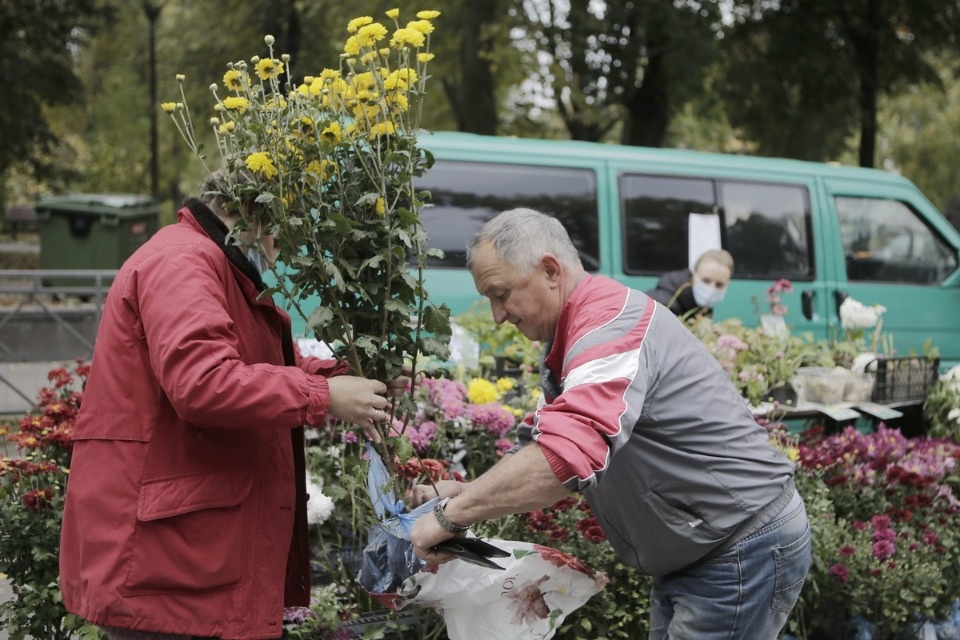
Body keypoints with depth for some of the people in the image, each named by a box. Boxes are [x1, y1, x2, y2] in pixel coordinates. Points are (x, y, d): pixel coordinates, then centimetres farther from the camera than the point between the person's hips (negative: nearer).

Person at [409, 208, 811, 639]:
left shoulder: (609, 322, -23)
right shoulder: (568, 345, 11)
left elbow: (571, 452, -38)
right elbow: (542, 449, 15)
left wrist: (452, 515, -32)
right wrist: (460, 494, -2)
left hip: (747, 549, -10)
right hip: (696, 555, 10)